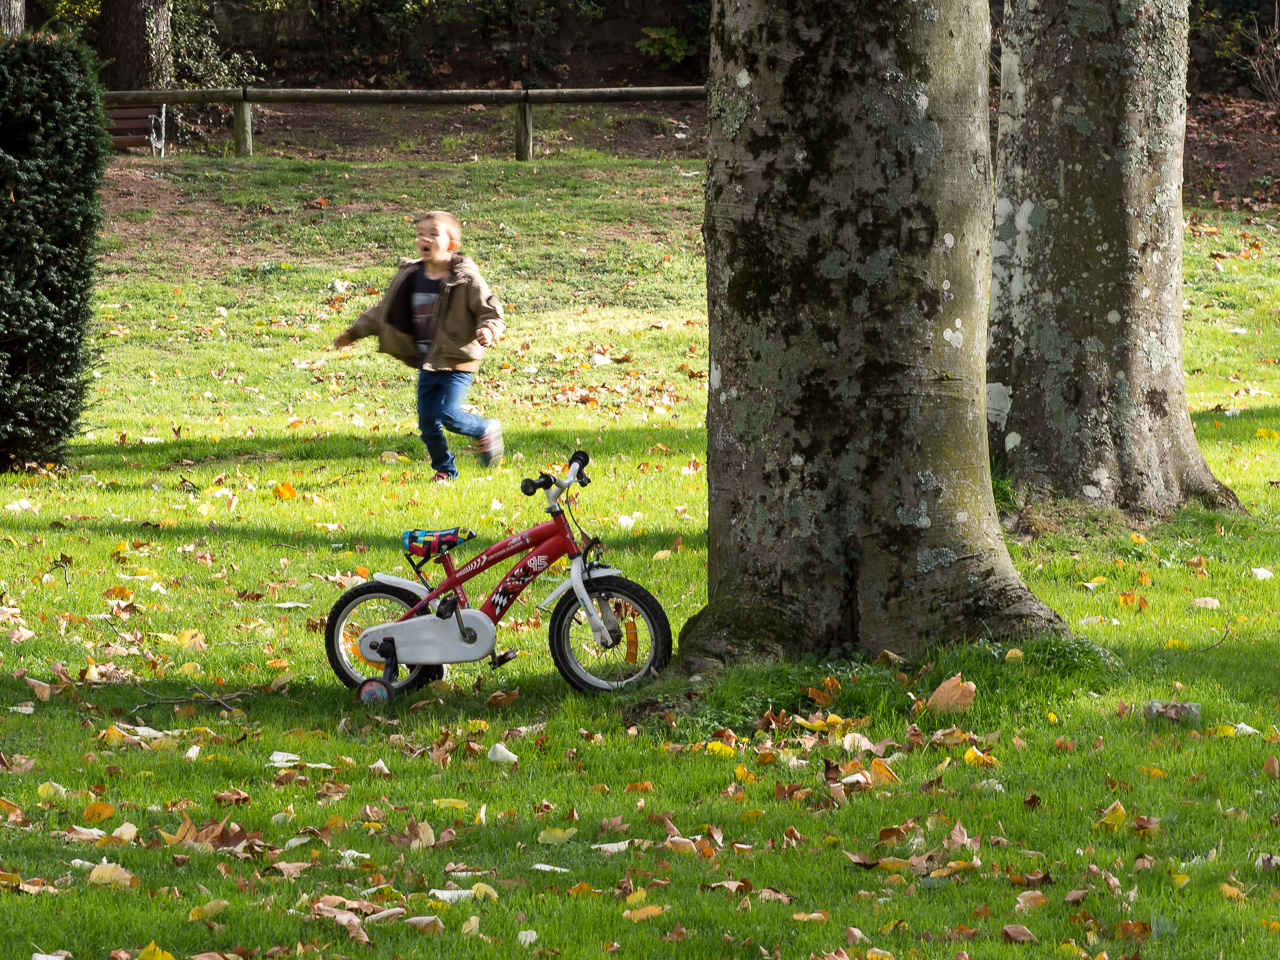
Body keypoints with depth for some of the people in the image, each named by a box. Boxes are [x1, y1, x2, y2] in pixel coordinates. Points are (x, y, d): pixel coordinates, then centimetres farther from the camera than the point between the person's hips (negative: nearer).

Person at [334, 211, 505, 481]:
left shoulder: (466, 279, -10)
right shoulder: (409, 278, 7)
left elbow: (491, 310, -6)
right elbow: (384, 311, 17)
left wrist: (488, 329, -28)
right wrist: (354, 332, 16)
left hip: (457, 362, -6)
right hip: (428, 363, 6)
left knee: (447, 413, -18)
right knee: (427, 420, 4)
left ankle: (486, 430, 9)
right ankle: (445, 469, 21)